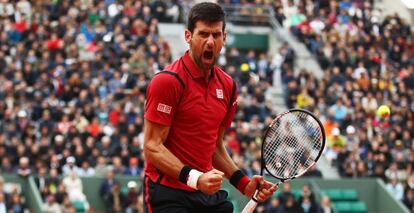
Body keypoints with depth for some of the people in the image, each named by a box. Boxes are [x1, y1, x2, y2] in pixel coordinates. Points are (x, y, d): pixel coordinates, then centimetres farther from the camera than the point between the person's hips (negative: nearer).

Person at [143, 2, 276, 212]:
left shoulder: (227, 86, 10)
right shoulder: (167, 80, -11)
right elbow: (152, 147, -14)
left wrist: (244, 183, 8)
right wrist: (195, 178, -25)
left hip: (209, 192, 6)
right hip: (169, 194, -6)